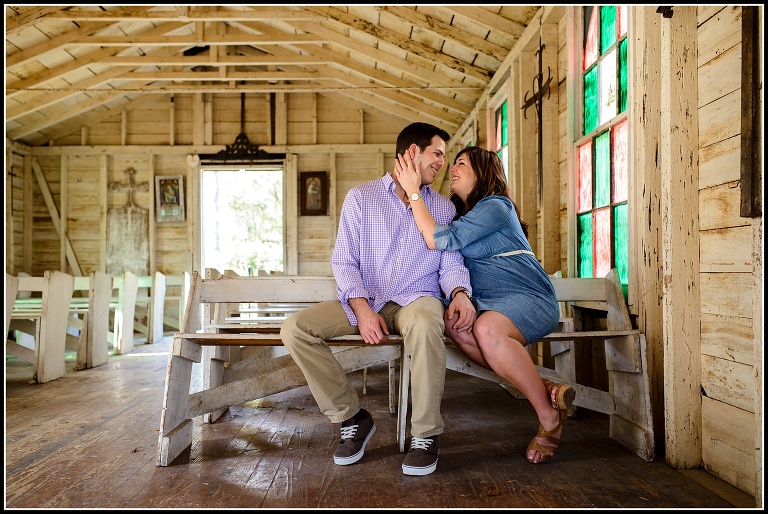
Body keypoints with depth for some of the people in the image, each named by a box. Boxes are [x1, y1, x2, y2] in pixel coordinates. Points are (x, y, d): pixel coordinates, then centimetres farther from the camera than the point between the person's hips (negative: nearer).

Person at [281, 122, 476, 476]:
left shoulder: (443, 207, 13)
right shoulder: (360, 197, 6)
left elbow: (451, 263, 8)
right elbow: (344, 261, -1)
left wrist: (459, 293, -16)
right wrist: (362, 309, -17)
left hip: (417, 298, -1)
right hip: (365, 301, 1)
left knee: (424, 323, -38)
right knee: (294, 328, -21)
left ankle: (426, 434, -19)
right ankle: (352, 417, -7)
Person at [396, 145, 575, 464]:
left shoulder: (495, 206, -10)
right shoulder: (464, 214, 20)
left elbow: (438, 240, -19)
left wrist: (412, 190, -15)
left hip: (529, 298, -7)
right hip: (491, 303, 8)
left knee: (486, 328, -37)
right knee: (454, 322, -24)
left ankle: (550, 417, -21)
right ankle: (542, 388, -23)